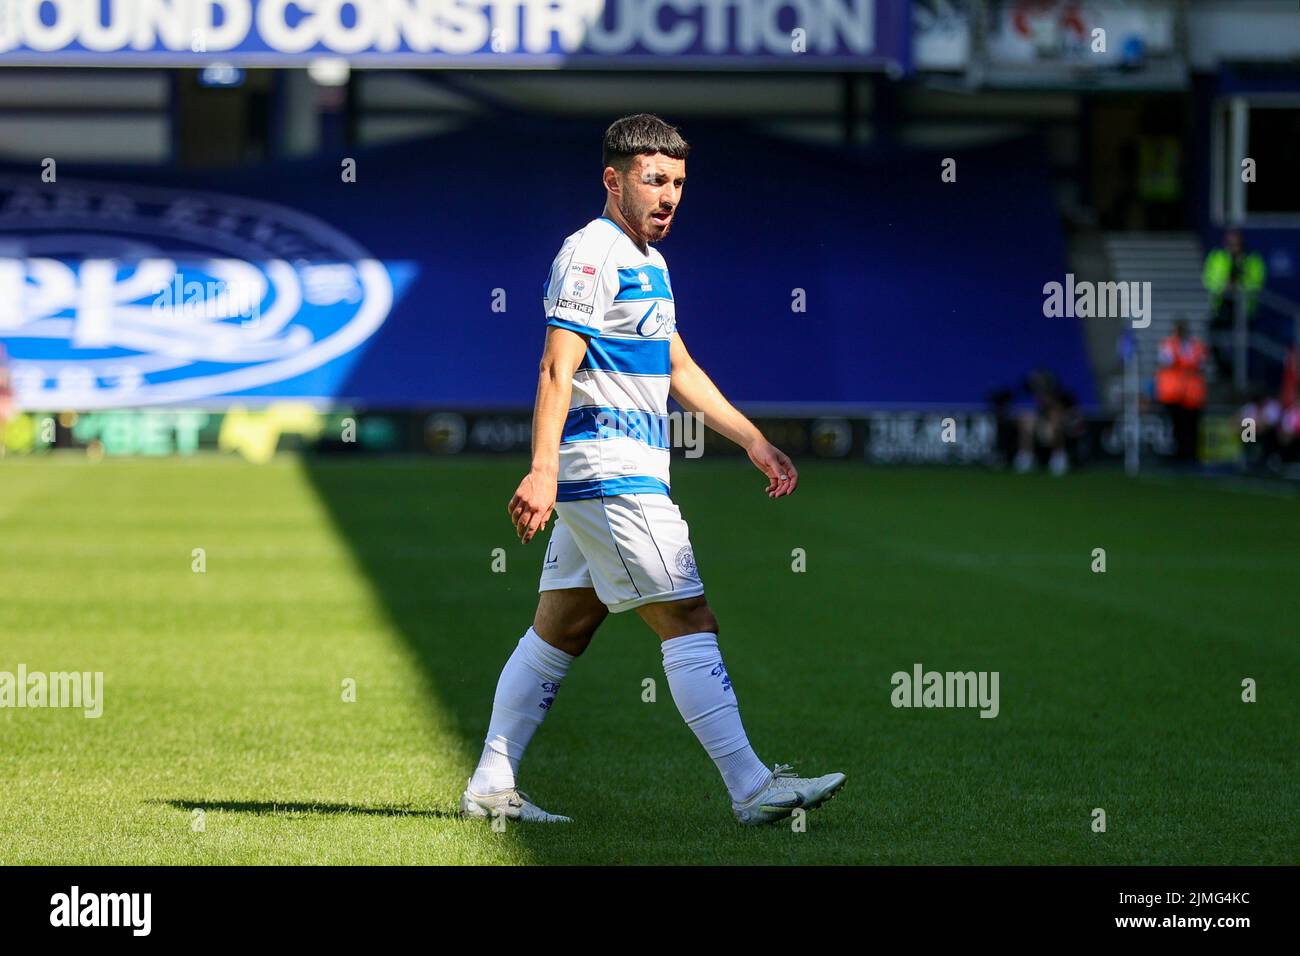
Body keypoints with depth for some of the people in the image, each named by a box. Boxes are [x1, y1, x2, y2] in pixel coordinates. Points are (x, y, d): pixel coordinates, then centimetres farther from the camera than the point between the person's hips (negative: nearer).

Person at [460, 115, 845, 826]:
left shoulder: (648, 262, 20)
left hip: (598, 477, 10)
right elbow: (556, 369, -19)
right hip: (609, 470, -10)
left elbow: (680, 370, 27)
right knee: (690, 625, -10)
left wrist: (754, 441, 23)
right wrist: (543, 470, -28)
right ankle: (751, 787, -11)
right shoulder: (592, 254, -11)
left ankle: (490, 787, 12)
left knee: (560, 630, 10)